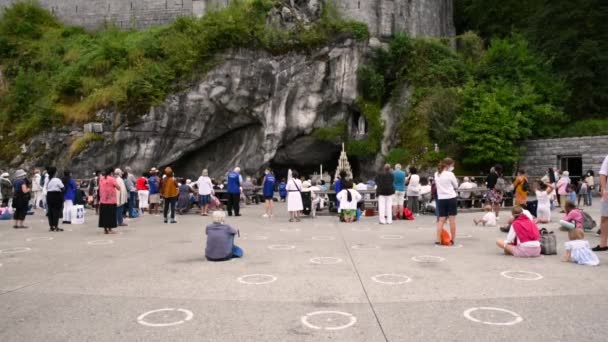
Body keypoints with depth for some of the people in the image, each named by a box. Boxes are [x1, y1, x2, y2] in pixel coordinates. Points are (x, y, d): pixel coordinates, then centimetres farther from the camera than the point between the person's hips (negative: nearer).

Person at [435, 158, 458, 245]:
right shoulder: (450, 174, -9)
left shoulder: (436, 174, 6)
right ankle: (452, 239, 8)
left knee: (441, 220, 5)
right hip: (451, 198, -4)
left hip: (441, 199, 4)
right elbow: (456, 186, 2)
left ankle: (438, 240, -2)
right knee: (452, 219, 4)